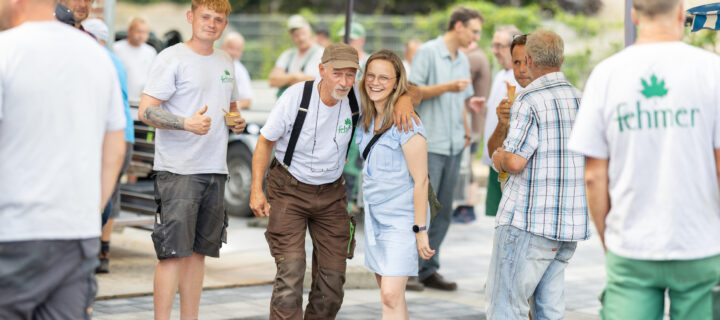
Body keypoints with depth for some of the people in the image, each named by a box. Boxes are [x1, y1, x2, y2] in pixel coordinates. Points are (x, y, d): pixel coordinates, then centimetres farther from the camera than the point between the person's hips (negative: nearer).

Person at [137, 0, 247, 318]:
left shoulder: (225, 62, 16)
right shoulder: (172, 58, -6)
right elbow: (145, 111, -13)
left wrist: (237, 122, 6)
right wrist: (187, 123, -26)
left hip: (215, 171, 7)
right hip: (177, 169, -7)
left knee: (198, 250, 11)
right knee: (173, 251, -10)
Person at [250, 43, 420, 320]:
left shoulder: (358, 97, -12)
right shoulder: (296, 96, -19)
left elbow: (413, 92, -2)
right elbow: (265, 141, -7)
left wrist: (405, 98, -27)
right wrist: (256, 189, -13)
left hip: (331, 193, 3)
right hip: (289, 190, -3)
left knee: (333, 273, 3)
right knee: (291, 268, -16)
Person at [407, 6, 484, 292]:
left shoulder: (463, 60, 17)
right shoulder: (428, 52, -5)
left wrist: (465, 129, 13)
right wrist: (447, 87, -18)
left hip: (454, 146, 7)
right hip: (429, 144, -7)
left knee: (443, 212, 7)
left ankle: (429, 270, 13)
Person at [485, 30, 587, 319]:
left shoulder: (529, 100, -11)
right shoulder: (581, 99, 11)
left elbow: (515, 161, -19)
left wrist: (499, 159, 4)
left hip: (529, 220, -7)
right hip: (572, 222, 7)